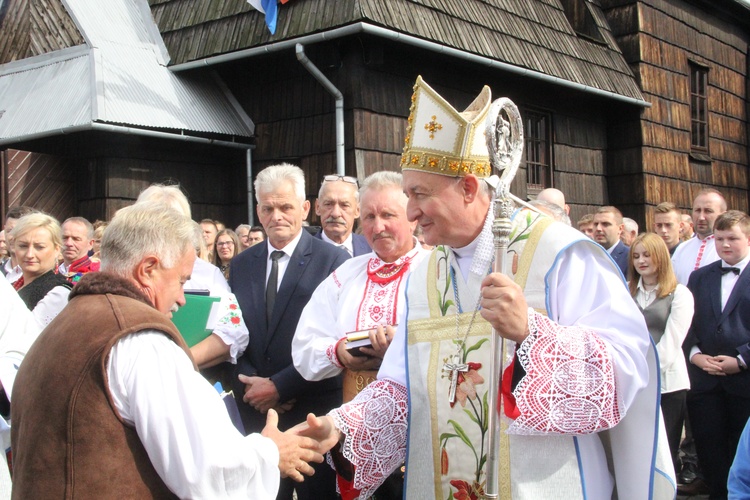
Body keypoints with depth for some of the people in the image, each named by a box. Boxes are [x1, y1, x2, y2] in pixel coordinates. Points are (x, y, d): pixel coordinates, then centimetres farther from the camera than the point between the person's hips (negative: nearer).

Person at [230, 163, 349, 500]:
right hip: (253, 409, 4)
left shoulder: (333, 261, -8)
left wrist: (279, 386, -14)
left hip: (313, 409, -4)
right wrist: (251, 384, -6)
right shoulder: (241, 264, 9)